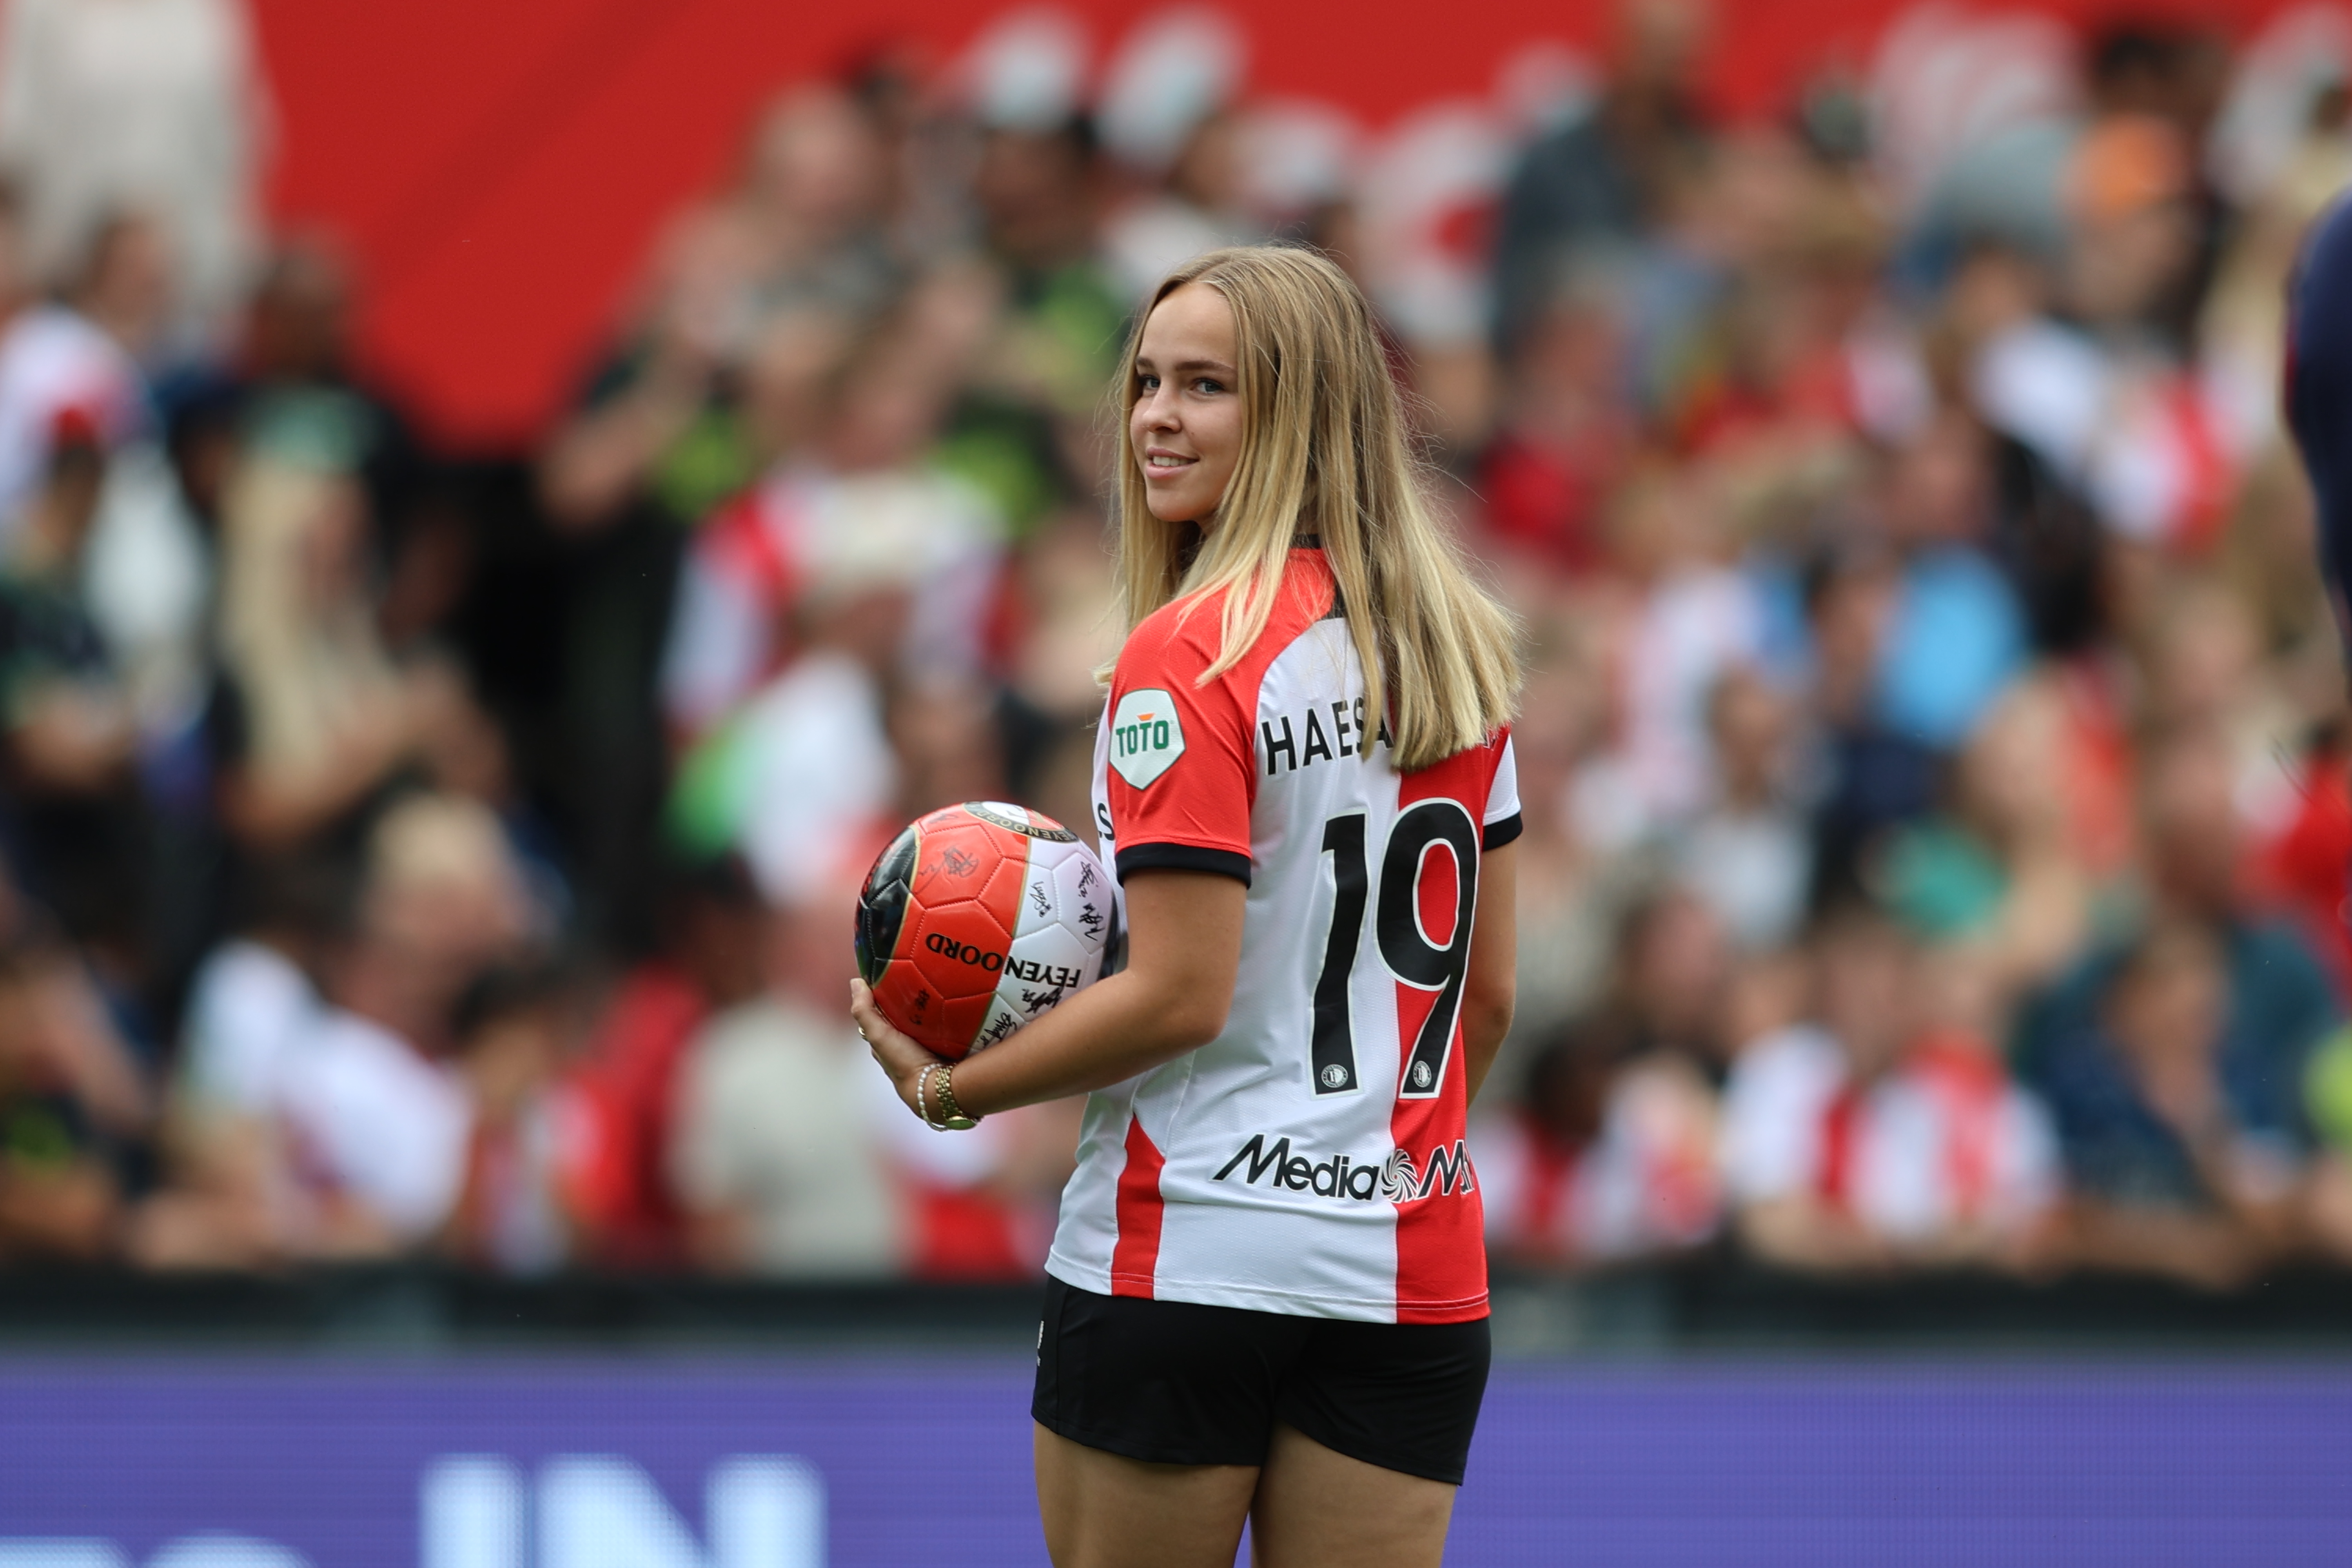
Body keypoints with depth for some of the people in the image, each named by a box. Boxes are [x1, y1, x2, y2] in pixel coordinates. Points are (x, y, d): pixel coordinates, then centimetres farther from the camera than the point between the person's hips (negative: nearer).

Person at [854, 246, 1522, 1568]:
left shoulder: (1188, 660, -12)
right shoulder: (1459, 649, 9)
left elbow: (1180, 997, -16)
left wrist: (946, 1087, -4)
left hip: (1185, 1263, -6)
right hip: (1416, 1281, 6)